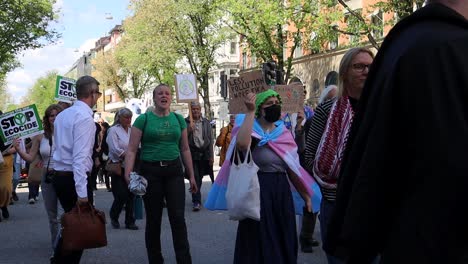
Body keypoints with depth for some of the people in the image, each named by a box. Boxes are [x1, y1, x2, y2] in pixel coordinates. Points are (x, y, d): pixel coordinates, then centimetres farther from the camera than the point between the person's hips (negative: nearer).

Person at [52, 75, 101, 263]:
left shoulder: (62, 115, 12)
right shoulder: (85, 117, -15)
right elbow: (80, 156, -22)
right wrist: (82, 192, -24)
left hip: (59, 176, 9)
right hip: (74, 178, -9)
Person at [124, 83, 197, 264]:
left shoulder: (178, 119, 8)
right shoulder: (143, 119, -2)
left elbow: (185, 149, 13)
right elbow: (132, 150, -5)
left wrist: (191, 175, 11)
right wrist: (128, 174, -17)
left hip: (174, 171, 2)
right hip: (150, 171, -2)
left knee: (178, 217, -5)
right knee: (153, 219, 6)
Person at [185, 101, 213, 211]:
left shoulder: (206, 122, 9)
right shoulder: (186, 122, 1)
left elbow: (210, 139, 7)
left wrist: (211, 156, 3)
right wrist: (189, 130, -18)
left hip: (204, 153, 3)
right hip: (192, 153, -3)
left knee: (200, 178, 11)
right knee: (195, 177, -9)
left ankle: (195, 198, 28)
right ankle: (196, 202, -8)